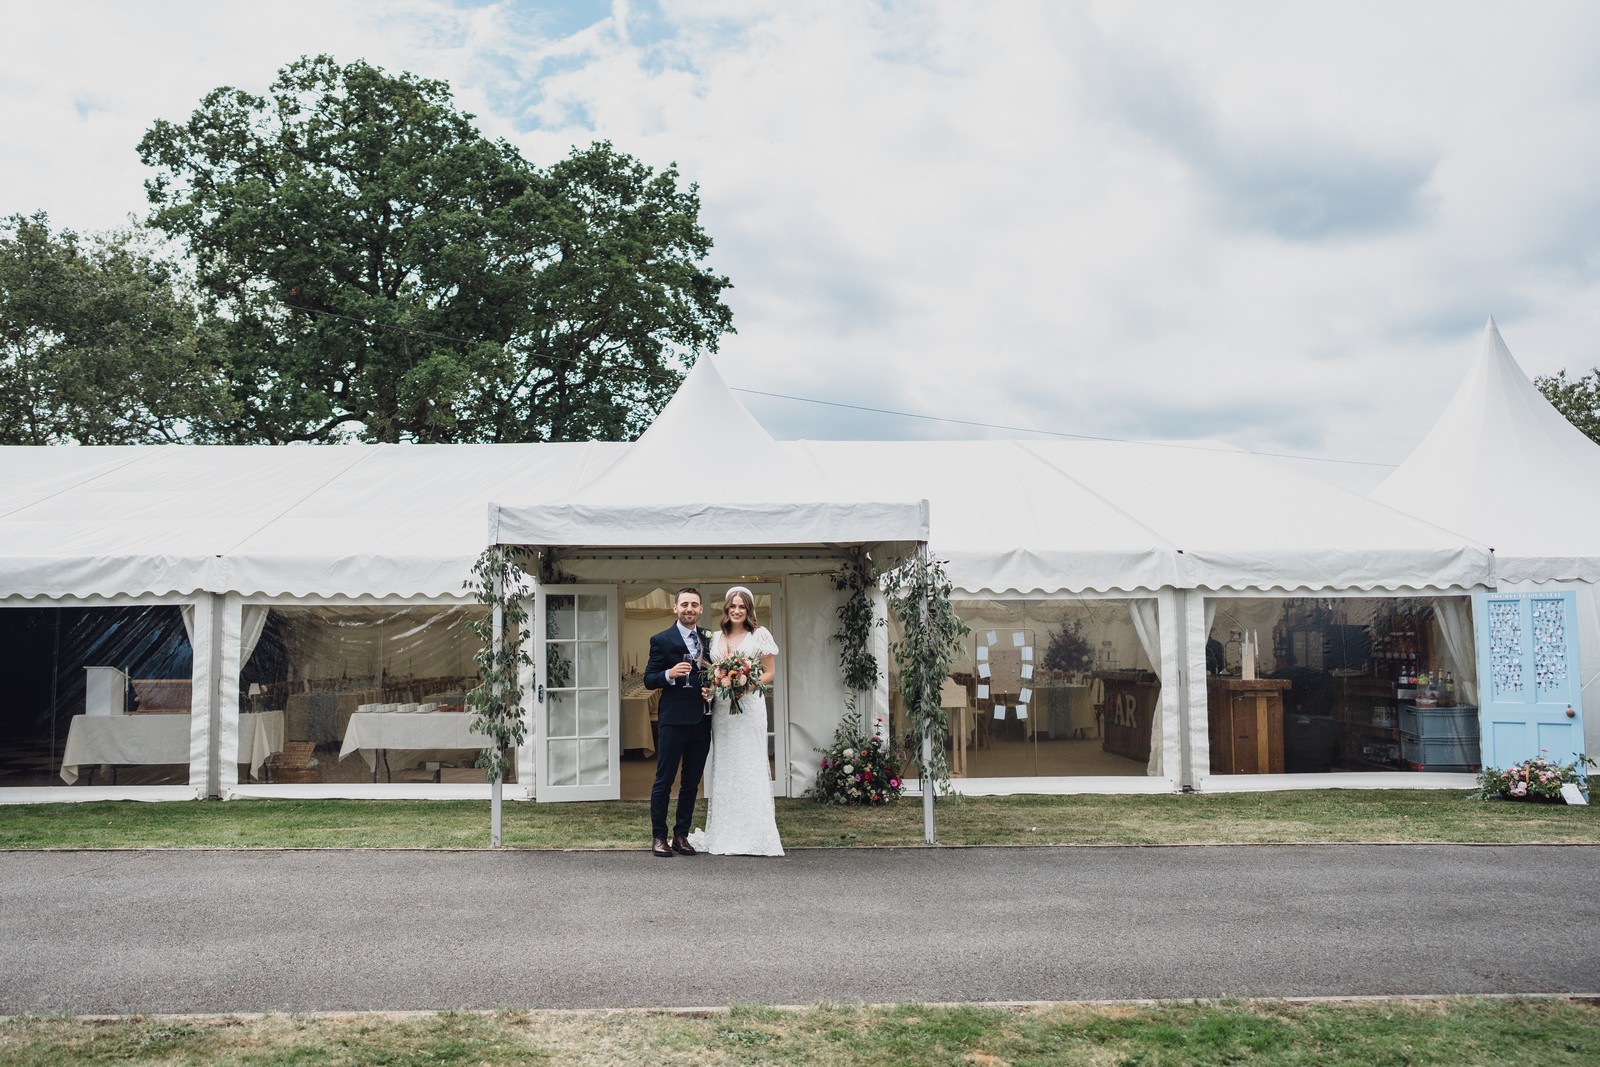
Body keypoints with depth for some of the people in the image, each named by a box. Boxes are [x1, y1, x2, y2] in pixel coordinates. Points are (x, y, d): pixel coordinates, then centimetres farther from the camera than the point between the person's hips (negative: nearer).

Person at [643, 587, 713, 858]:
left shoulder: (709, 639, 11)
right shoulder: (662, 640, -3)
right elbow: (649, 680, -4)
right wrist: (670, 674, -22)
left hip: (702, 721, 5)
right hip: (674, 719, -5)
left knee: (692, 782, 11)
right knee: (664, 780, 1)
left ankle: (681, 836, 20)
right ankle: (658, 837, 9)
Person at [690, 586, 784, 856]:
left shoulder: (760, 635, 3)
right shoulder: (716, 638, 15)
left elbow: (770, 673, 1)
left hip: (748, 705, -4)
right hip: (721, 708, 4)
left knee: (749, 766, -7)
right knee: (723, 767, 4)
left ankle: (753, 836, -3)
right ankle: (725, 836, 8)